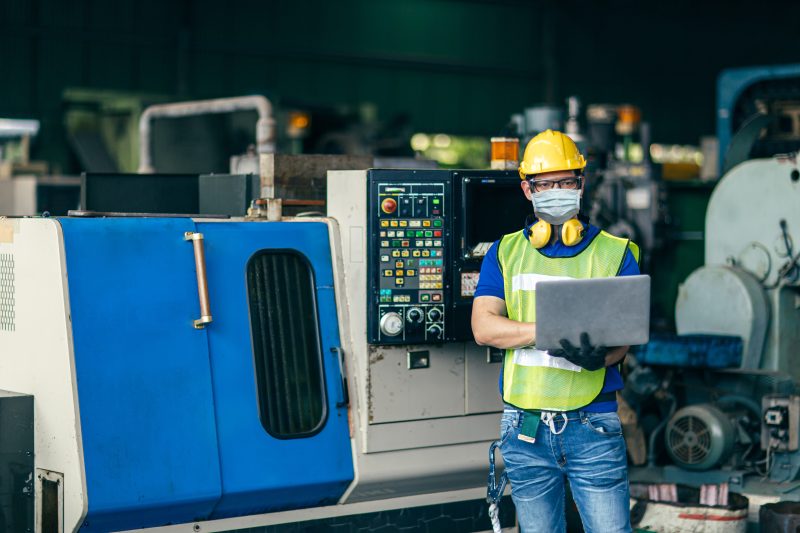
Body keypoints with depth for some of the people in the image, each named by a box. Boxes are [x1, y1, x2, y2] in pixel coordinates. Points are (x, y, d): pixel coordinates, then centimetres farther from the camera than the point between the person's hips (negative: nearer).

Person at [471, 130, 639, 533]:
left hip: (593, 425, -2)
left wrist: (598, 353, -27)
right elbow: (483, 326, -4)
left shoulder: (614, 253, 5)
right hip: (525, 427, 2)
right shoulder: (505, 253, 9)